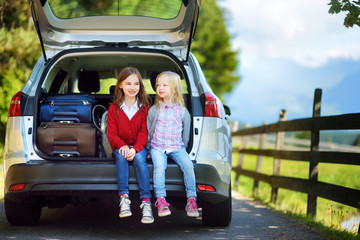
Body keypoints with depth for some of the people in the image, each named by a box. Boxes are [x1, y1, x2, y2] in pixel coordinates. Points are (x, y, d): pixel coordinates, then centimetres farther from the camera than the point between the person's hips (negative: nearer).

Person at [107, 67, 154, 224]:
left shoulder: (144, 108, 2)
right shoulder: (114, 108, 4)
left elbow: (144, 133, -4)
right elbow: (112, 133, 0)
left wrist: (135, 149, -23)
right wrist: (123, 146, -21)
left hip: (139, 147, -1)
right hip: (120, 146, 1)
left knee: (139, 159, -33)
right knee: (121, 157, -33)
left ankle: (146, 202, -40)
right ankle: (124, 199, -39)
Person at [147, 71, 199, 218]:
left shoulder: (182, 111, 6)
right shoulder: (154, 110, 6)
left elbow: (186, 132, 15)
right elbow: (148, 131, 14)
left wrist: (183, 147, 12)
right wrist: (150, 148, 11)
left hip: (177, 148, 1)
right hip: (157, 148, -1)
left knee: (188, 165, -24)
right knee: (159, 166, -29)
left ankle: (191, 200, -18)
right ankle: (161, 201, -29)